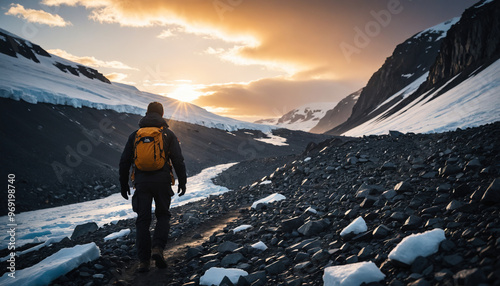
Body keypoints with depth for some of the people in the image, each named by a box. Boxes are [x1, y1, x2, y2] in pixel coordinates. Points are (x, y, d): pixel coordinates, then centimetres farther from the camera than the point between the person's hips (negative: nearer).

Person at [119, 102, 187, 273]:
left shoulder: (135, 134, 9)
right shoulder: (168, 134, 3)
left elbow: (124, 161, 9)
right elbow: (178, 161, -2)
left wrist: (123, 184, 18)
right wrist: (182, 182, 6)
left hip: (141, 182, 1)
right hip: (162, 181, -1)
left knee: (143, 220, 8)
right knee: (163, 215, 16)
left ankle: (143, 261, 7)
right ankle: (158, 248, -4)